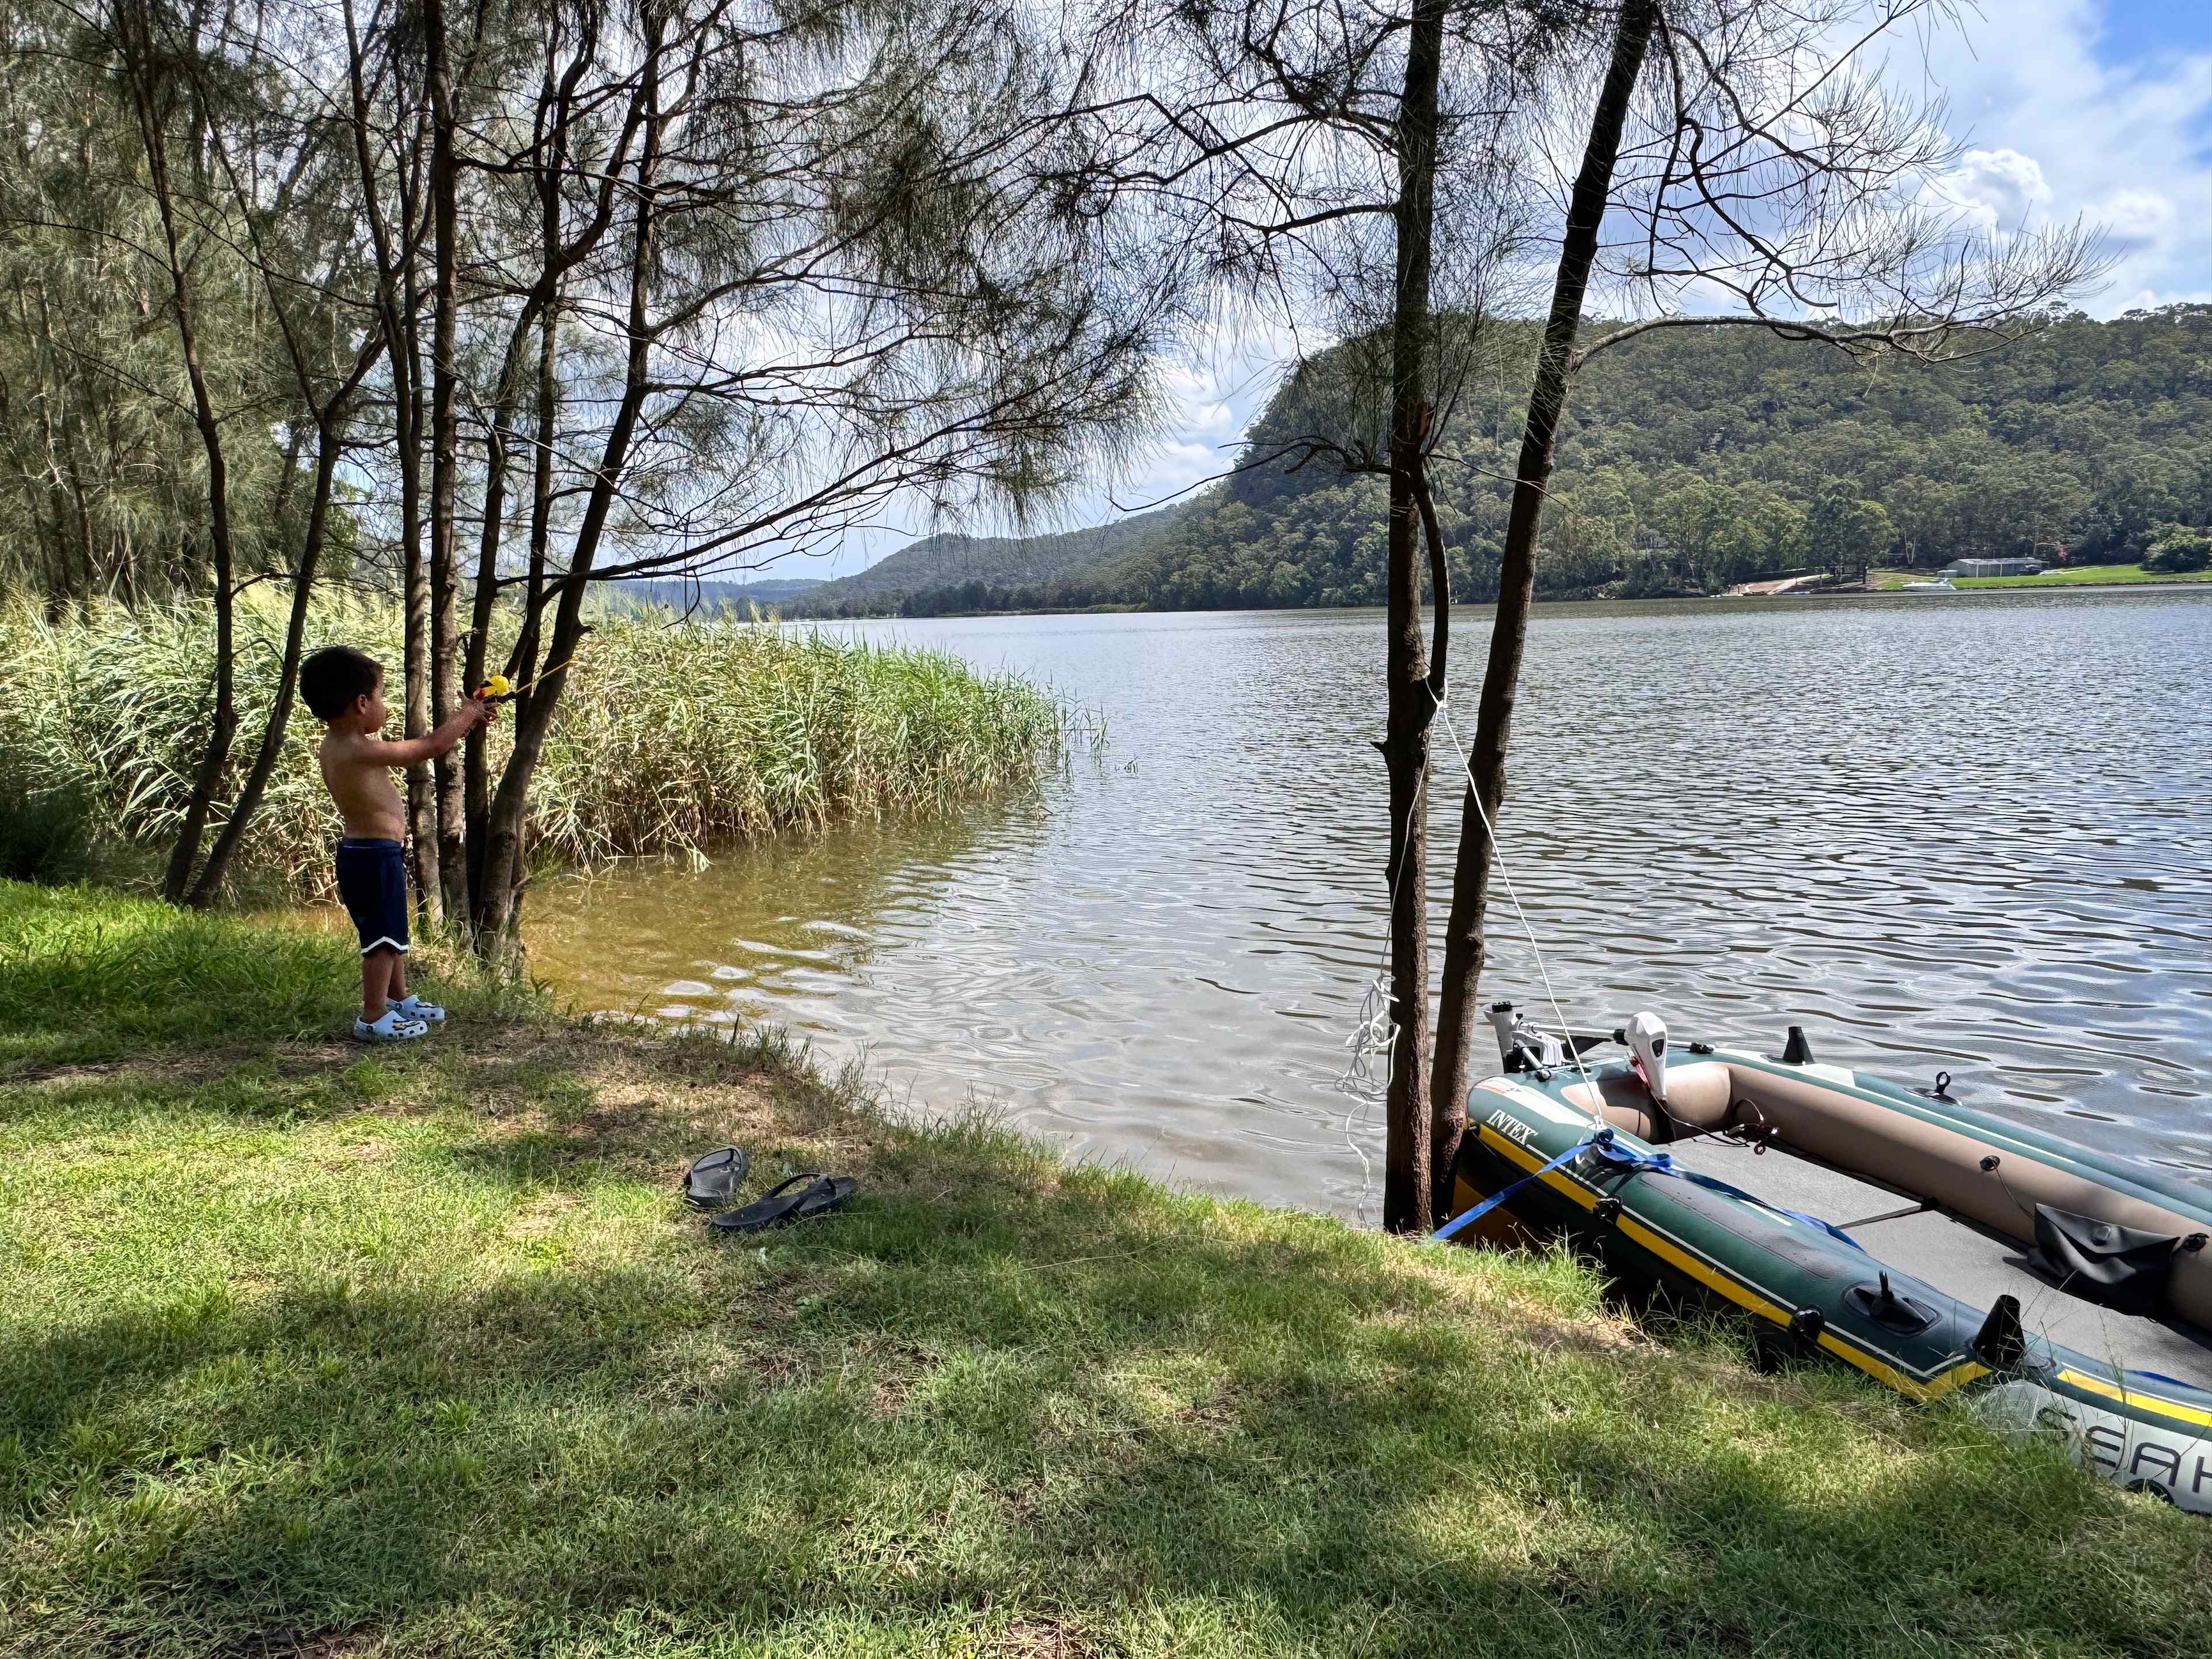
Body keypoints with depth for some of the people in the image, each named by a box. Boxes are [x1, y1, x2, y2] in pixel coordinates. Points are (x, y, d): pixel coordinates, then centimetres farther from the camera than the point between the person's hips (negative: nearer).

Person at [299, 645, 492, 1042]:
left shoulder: (332, 747, 7)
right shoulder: (362, 751, -23)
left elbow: (418, 749, 16)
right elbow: (431, 747, -17)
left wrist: (460, 726, 16)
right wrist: (466, 714, -1)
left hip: (361, 852, 10)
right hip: (375, 857, -10)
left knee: (390, 932, 23)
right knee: (383, 936, 0)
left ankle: (400, 998, 37)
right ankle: (373, 1019, 9)